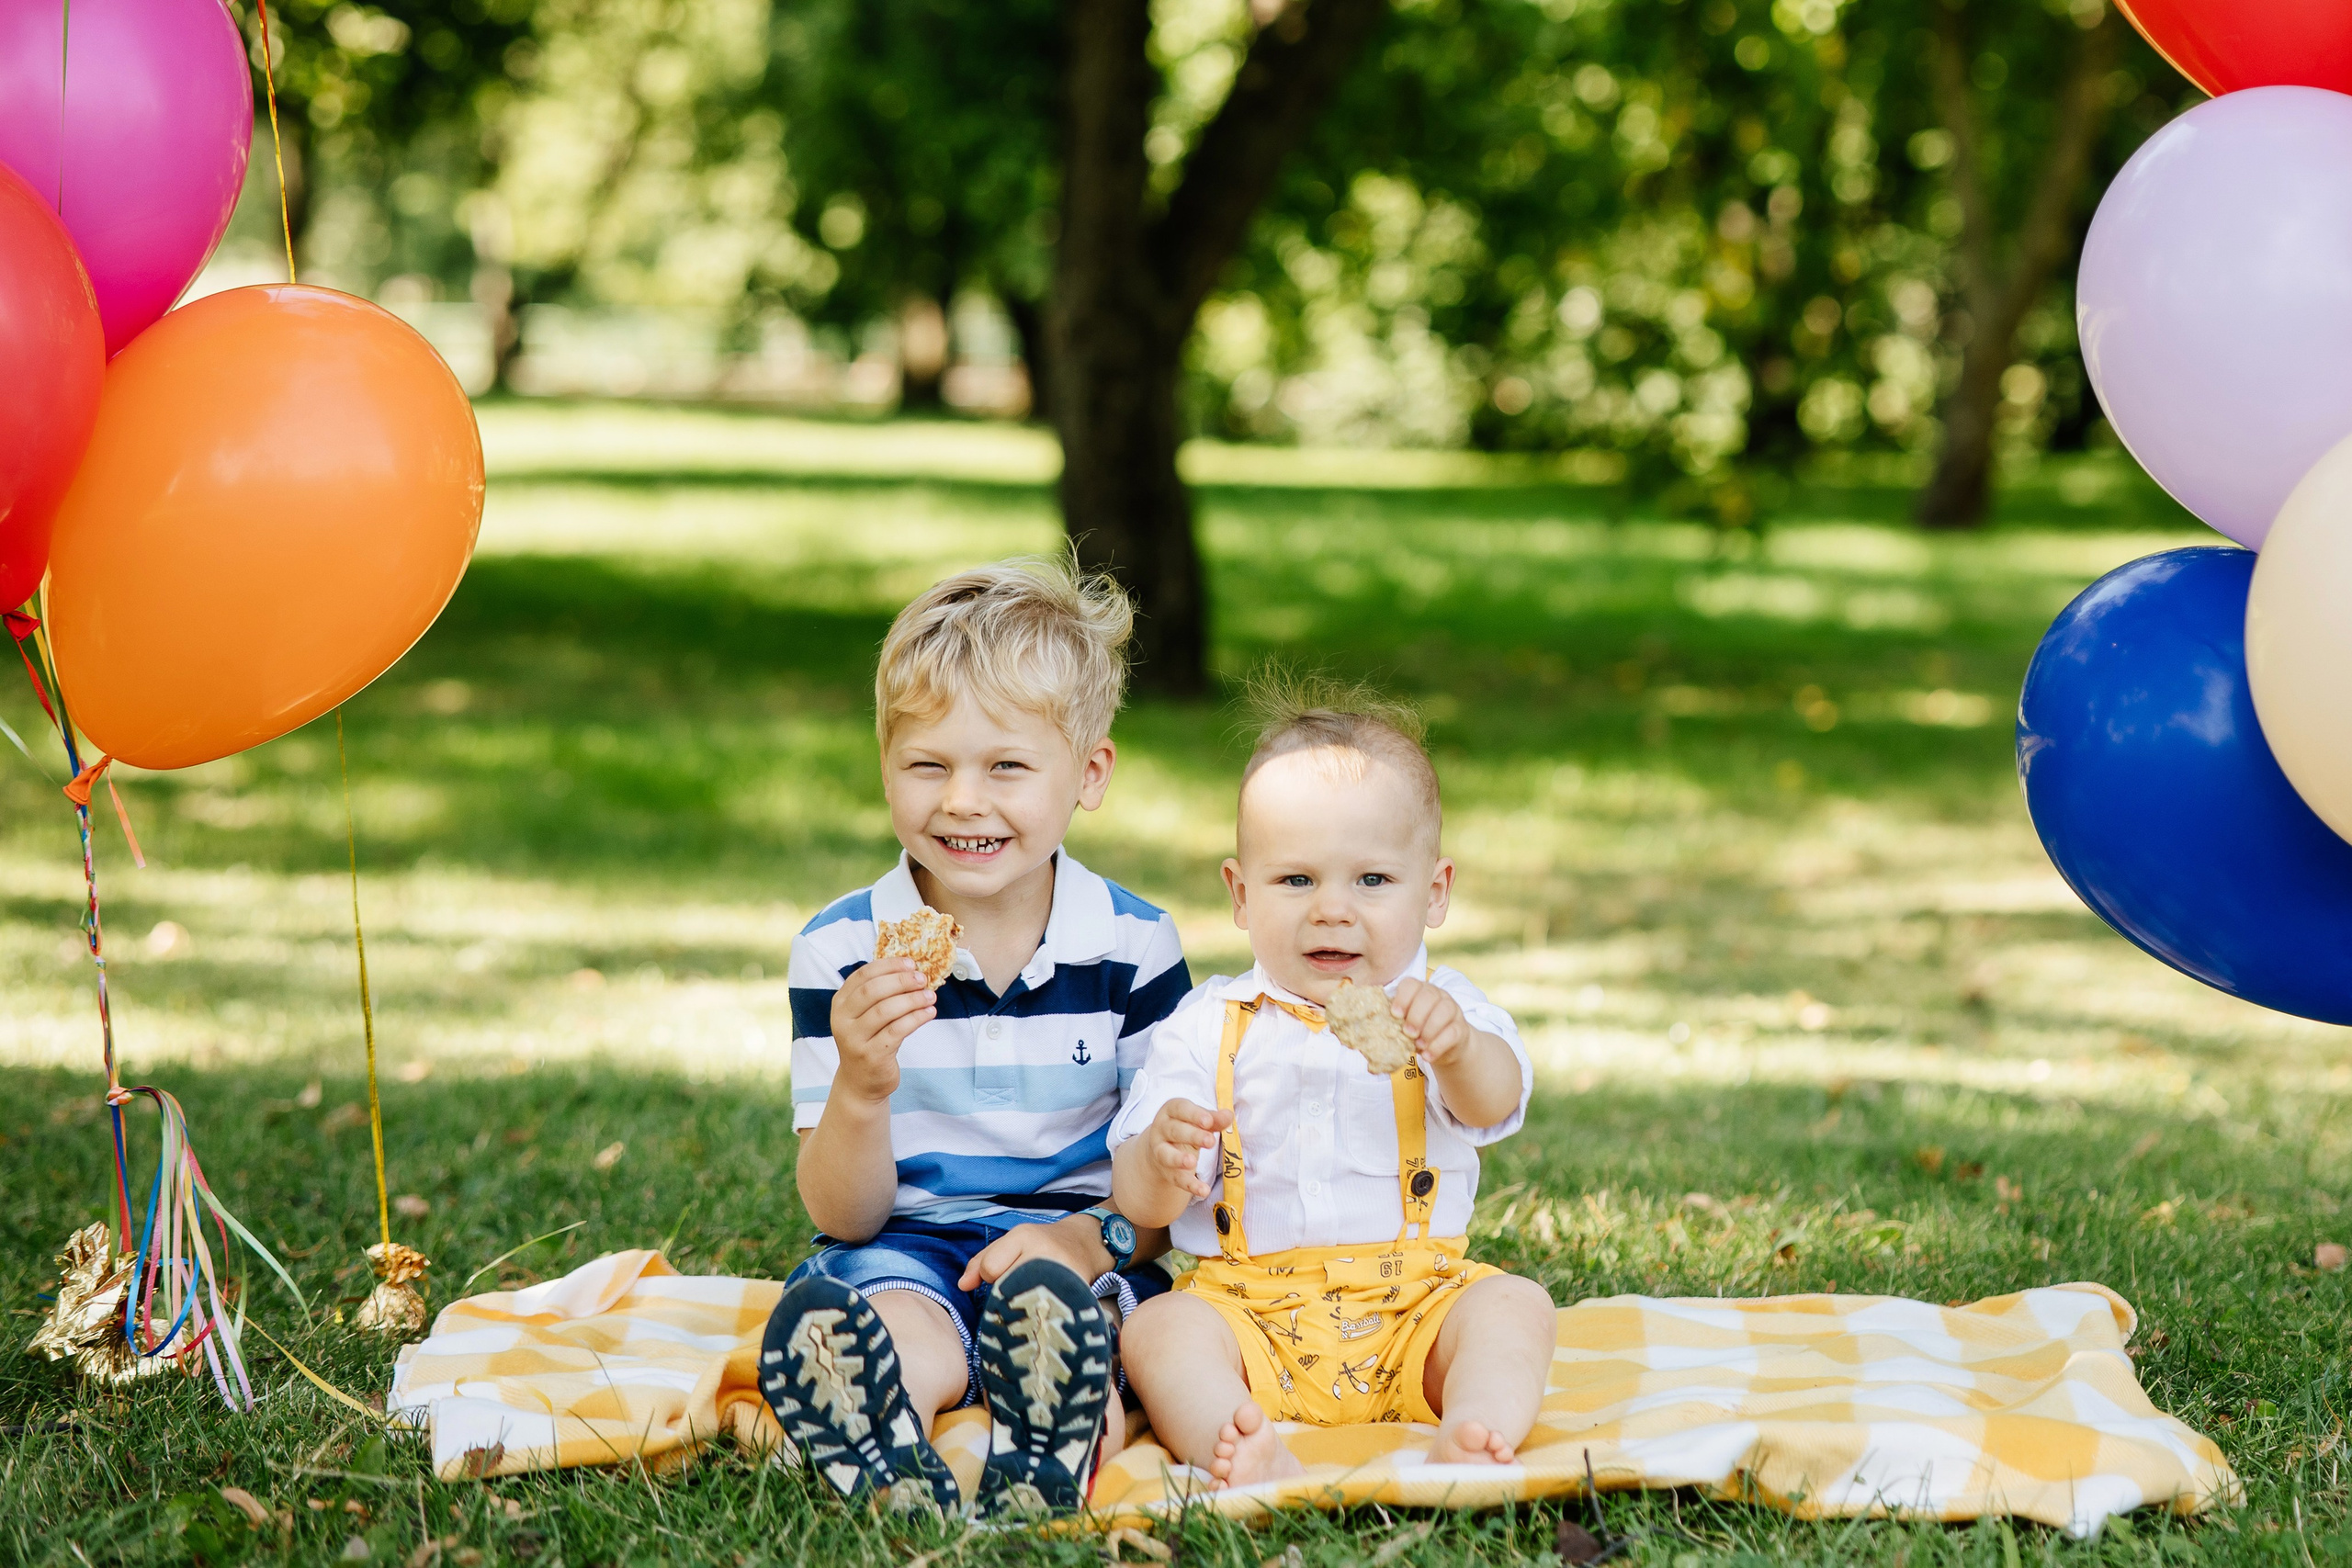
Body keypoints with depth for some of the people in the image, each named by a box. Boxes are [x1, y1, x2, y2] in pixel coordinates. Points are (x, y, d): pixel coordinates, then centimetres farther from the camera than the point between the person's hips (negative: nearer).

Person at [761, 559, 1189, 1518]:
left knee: (1044, 1294, -37)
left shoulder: (1134, 945, 2)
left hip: (1081, 1250, 1)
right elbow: (845, 1216, -1)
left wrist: (1085, 1239, -20)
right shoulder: (840, 952, 0)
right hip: (905, 1252, 0)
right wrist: (861, 1087, -23)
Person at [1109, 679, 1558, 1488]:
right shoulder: (1210, 1027, 6)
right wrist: (1159, 1159, -26)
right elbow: (1138, 1206, 0)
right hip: (1248, 1306, 0)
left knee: (1516, 1305, -23)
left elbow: (1493, 1102, -17)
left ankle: (1471, 1434, -46)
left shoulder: (1442, 1011, 7)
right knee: (1157, 1331, -26)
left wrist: (1456, 1047, -41)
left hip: (1414, 1306, 1)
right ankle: (1242, 1453, -50)